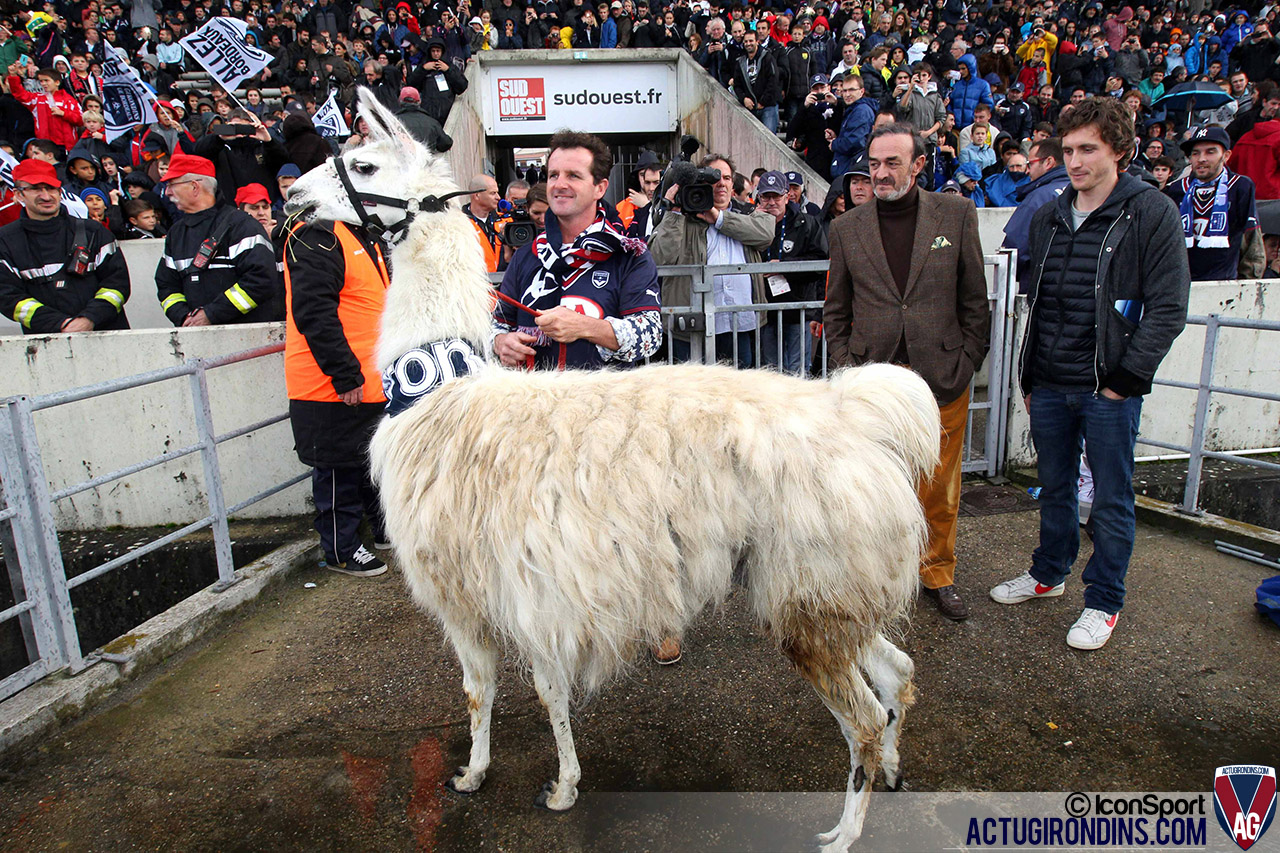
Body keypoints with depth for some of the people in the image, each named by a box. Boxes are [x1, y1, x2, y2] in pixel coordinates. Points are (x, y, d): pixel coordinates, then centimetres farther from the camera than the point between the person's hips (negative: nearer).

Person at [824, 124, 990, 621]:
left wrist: (967, 364, 0)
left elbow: (974, 300, 6)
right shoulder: (847, 229, 7)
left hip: (941, 378, 0)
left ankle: (938, 574, 30)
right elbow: (835, 310, 11)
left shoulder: (957, 215, 4)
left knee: (940, 490, 10)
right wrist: (844, 369, 1)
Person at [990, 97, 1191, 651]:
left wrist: (1126, 378, -13)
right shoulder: (1047, 218, 11)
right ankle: (1049, 573, 36)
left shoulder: (1152, 212, -5)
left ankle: (1104, 601, 22)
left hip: (1109, 389, -5)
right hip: (1048, 386, 5)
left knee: (1111, 500, 7)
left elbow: (1168, 309, -9)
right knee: (1055, 487, 18)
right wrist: (1028, 377, 13)